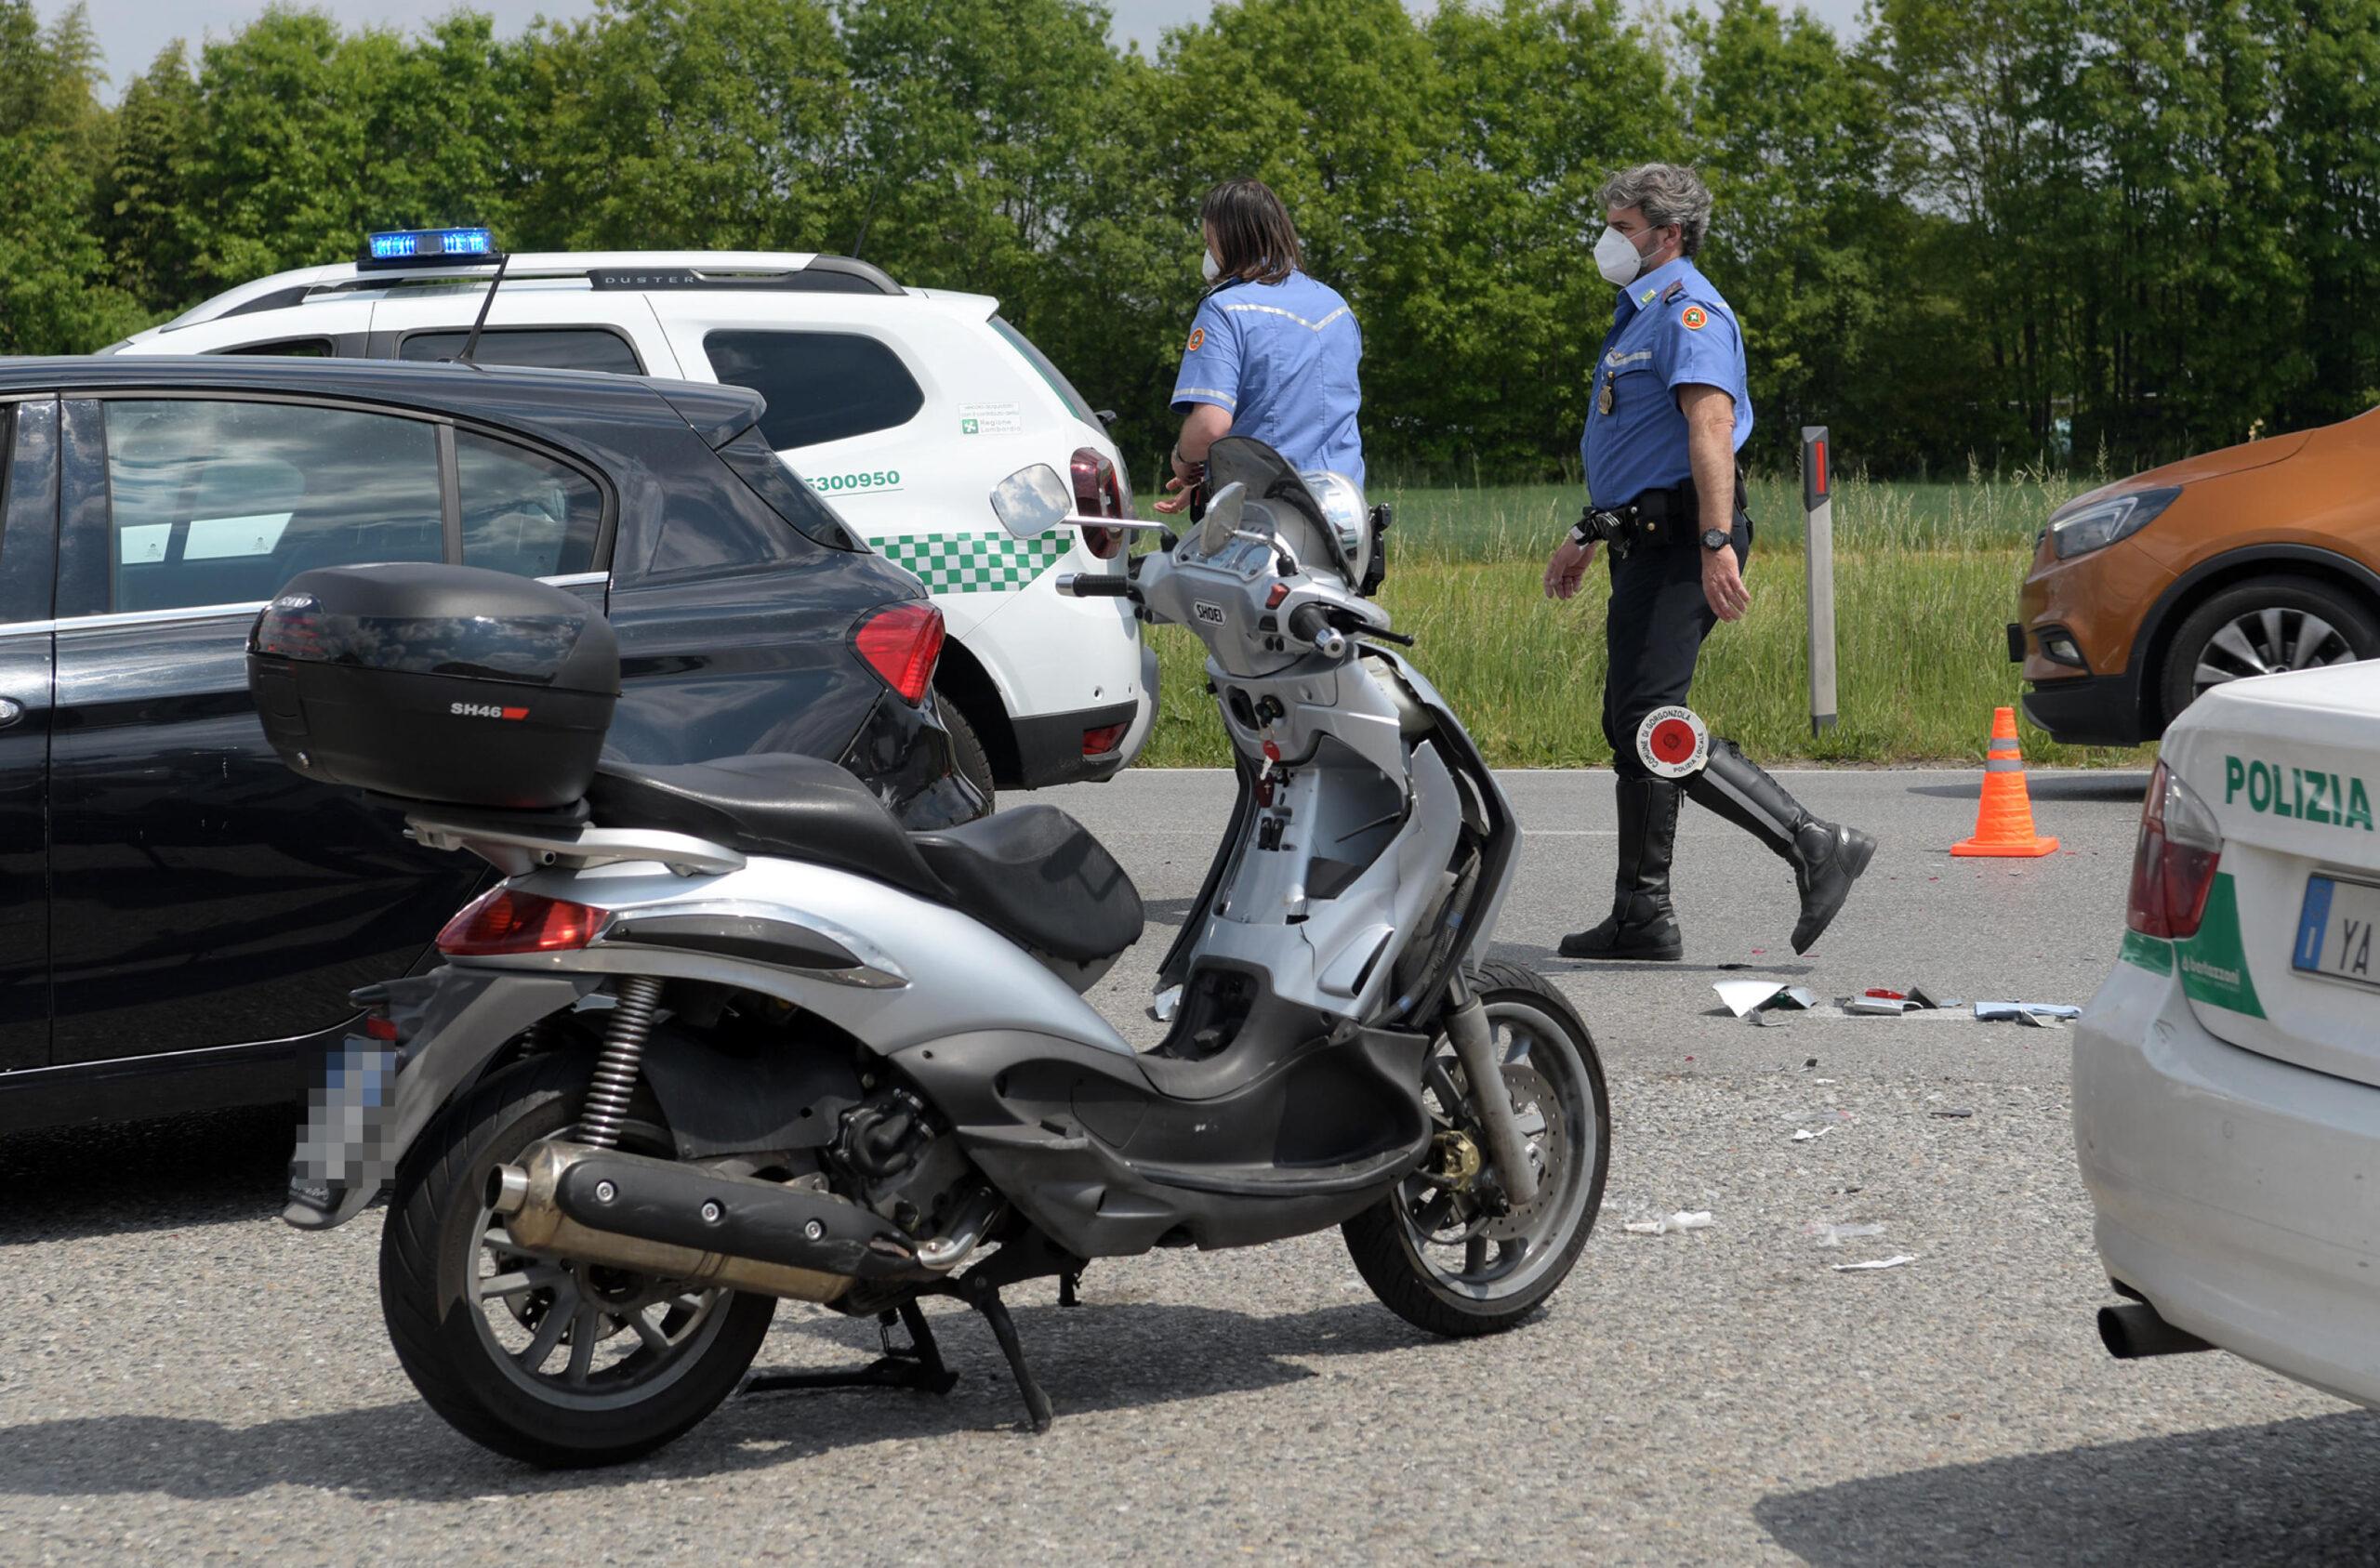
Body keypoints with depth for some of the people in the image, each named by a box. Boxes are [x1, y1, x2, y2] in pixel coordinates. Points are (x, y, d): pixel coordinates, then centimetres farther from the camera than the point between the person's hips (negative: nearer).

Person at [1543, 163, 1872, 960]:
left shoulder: (1687, 310, -11)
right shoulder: (1640, 313, 22)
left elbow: (1712, 428, -23)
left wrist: (1717, 544, -31)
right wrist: (1587, 536, 31)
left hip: (1679, 541, -10)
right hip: (1647, 542, 10)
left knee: (1651, 721, -18)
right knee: (1631, 723, 10)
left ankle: (1816, 845, -18)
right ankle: (1642, 916, 14)